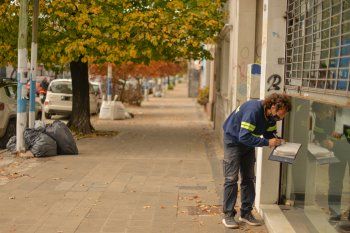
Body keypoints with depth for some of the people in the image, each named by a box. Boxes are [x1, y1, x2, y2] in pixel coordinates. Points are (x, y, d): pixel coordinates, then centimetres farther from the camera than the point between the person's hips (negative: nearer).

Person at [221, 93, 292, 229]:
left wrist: (276, 141, -17)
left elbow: (270, 134, 5)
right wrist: (267, 142, -34)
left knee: (248, 178, 7)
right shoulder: (253, 110, -34)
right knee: (231, 178, -9)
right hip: (233, 140, -8)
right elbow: (244, 137, -37)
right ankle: (228, 215, -2)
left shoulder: (271, 116, -9)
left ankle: (246, 213, 15)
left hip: (248, 142, 8)